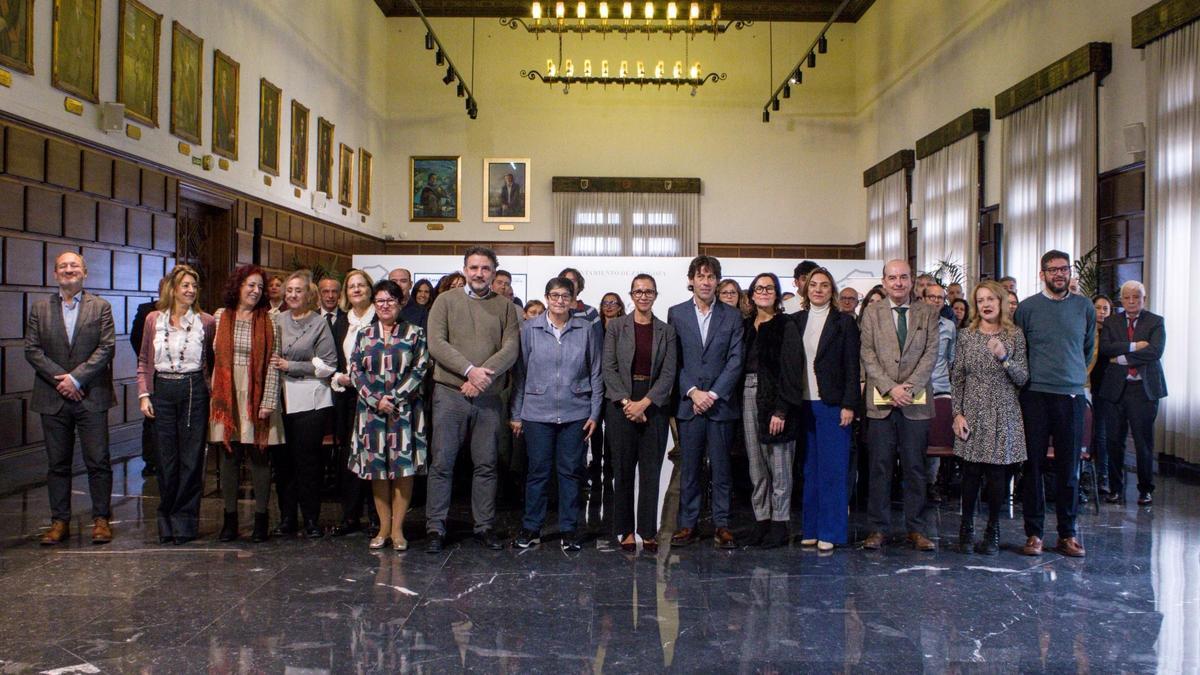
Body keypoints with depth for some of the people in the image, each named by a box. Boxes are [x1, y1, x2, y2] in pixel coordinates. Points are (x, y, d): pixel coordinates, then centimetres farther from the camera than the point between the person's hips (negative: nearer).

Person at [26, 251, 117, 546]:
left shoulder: (100, 306, 4)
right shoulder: (39, 308, 9)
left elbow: (107, 347, -4)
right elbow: (32, 349, 3)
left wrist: (76, 377, -13)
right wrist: (60, 379, -10)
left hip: (91, 397, -2)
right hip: (53, 398, 2)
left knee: (98, 461, -1)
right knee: (57, 463, 8)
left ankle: (102, 519, 8)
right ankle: (59, 521, 15)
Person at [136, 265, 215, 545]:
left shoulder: (206, 322, 1)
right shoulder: (154, 320, 6)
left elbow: (213, 361, 8)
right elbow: (143, 361, 11)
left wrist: (211, 390, -2)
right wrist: (143, 394, 2)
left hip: (194, 391, -1)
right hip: (162, 391, 2)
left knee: (191, 458, 0)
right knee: (166, 458, 6)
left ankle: (184, 521, 9)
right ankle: (167, 522, 17)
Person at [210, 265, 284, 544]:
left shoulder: (269, 321, 3)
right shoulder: (220, 317, 8)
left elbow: (273, 363, -2)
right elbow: (215, 356, 9)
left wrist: (269, 400, -9)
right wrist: (215, 393, 2)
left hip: (257, 395, -2)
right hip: (227, 396, 2)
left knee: (259, 456, 1)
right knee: (229, 456, 5)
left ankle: (261, 520, 8)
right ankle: (230, 518, 13)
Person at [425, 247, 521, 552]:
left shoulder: (505, 306, 9)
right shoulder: (446, 301, 6)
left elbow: (511, 349, -2)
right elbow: (436, 344, -6)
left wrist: (482, 377, -15)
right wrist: (469, 370, -16)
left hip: (488, 397, 2)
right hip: (449, 393, -1)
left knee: (486, 464, 7)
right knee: (442, 463, 1)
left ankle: (485, 526, 17)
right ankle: (436, 528, 9)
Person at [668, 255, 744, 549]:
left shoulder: (732, 316, 6)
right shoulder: (676, 313, 6)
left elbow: (736, 360, 0)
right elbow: (673, 360, 2)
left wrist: (713, 394, -9)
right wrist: (692, 392, -8)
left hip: (721, 402, 0)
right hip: (688, 403, 0)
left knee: (721, 467, 4)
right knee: (689, 467, 5)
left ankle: (721, 524, 12)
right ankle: (687, 523, 13)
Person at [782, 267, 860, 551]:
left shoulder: (844, 322, 2)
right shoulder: (795, 323, 11)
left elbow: (852, 367, -2)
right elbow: (786, 366, 9)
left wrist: (849, 405, -9)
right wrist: (786, 404, 2)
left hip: (832, 405, -3)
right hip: (803, 405, 3)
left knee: (833, 469, -1)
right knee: (809, 469, 8)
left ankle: (830, 532, 5)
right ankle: (811, 529, 15)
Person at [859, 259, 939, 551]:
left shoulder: (927, 313, 9)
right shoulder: (872, 313, 8)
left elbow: (931, 353, 1)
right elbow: (868, 355, 1)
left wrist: (909, 386, -11)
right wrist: (890, 387, -11)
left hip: (916, 402, 0)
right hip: (881, 401, 0)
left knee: (915, 467, 4)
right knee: (880, 467, 2)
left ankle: (916, 529, 13)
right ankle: (878, 528, 9)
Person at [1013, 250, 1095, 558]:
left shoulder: (1085, 307, 8)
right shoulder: (1027, 307, 0)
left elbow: (1088, 348, 21)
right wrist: (1029, 374, 9)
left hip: (1071, 396, 2)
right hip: (1035, 396, -2)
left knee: (1069, 467, 5)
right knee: (1033, 465, 1)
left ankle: (1067, 534, 14)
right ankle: (1033, 532, 9)